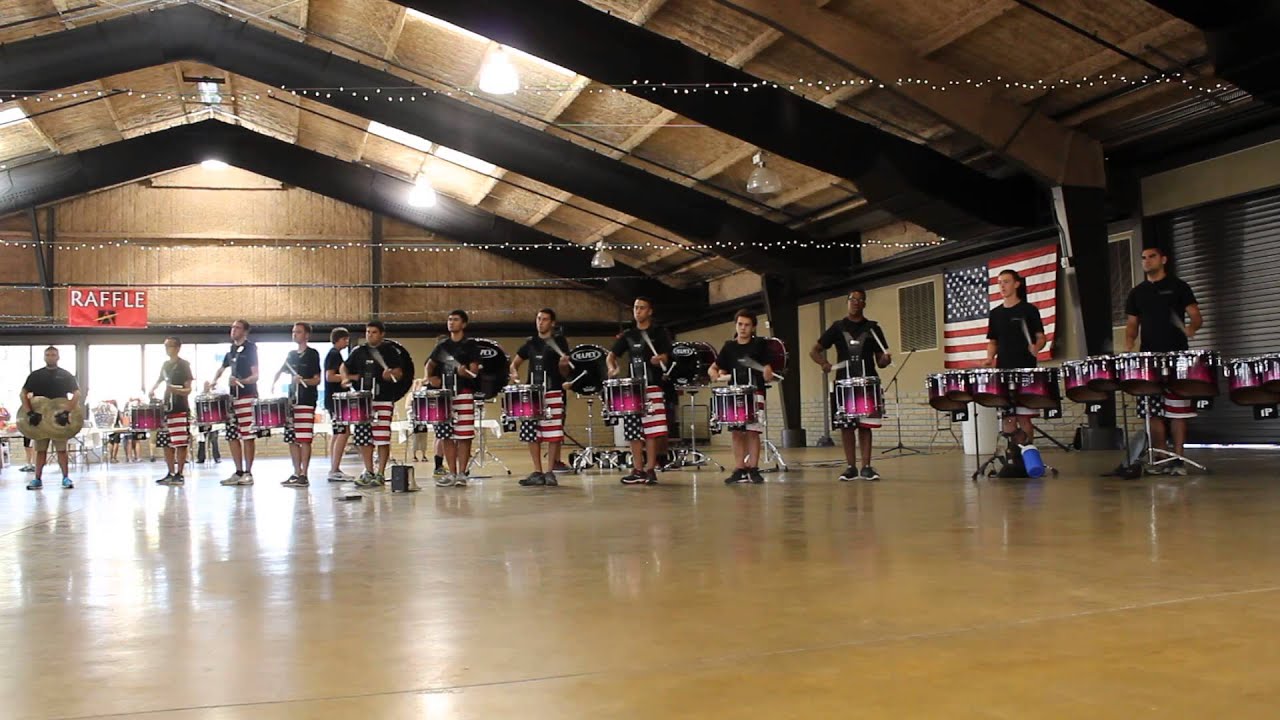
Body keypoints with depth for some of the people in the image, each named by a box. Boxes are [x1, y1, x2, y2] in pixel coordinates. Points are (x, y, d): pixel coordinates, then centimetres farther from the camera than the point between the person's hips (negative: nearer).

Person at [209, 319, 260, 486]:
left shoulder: (250, 348, -4)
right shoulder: (231, 349, 16)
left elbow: (255, 376, -9)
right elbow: (222, 368, 30)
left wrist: (240, 382, -26)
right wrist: (213, 382, 13)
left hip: (247, 396, -8)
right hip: (233, 397, 8)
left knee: (247, 436, -6)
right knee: (232, 436, 7)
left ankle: (248, 473, -2)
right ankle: (239, 472, 13)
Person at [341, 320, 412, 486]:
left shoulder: (391, 351, 2)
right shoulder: (358, 352, 14)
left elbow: (399, 373, -5)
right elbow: (344, 367, 24)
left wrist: (391, 375, -26)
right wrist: (348, 377, 4)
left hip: (384, 399, -4)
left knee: (382, 437, -6)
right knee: (363, 435, 5)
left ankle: (380, 474, 1)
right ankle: (368, 472, 16)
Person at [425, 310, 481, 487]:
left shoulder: (470, 345, 3)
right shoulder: (442, 345, 17)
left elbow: (474, 371, -4)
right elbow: (429, 365, 20)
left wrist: (465, 372, -25)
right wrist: (429, 377, -1)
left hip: (464, 394, -5)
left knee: (463, 435, -6)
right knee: (446, 435, 5)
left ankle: (462, 473, 0)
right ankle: (451, 473, 12)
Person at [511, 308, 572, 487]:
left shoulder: (559, 341, 4)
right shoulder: (530, 343, 15)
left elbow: (564, 373, 3)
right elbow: (514, 363, 23)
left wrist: (564, 364, -20)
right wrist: (514, 372, 1)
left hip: (553, 393, -4)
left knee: (553, 433, -7)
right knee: (531, 433, 3)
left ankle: (550, 472, 2)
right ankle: (537, 472, 10)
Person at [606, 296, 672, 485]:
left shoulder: (659, 332, 4)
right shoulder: (628, 335, 16)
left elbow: (666, 356, -3)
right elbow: (610, 356, 15)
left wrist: (660, 359, -26)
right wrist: (613, 368, -6)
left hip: (653, 387, -4)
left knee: (651, 430, -8)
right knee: (633, 430, 2)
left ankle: (650, 469, -2)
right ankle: (638, 470, 8)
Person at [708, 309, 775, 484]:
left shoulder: (759, 344, 3)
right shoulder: (729, 347, 10)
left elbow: (767, 369, 1)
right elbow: (713, 367, 10)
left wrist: (767, 373, -22)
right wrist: (714, 373, -12)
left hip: (755, 394, -3)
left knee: (753, 432, -7)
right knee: (737, 432, 3)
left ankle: (753, 469, -1)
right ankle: (739, 470, 8)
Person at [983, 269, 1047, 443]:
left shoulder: (1029, 310, 2)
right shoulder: (995, 313, 13)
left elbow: (1041, 338, 1)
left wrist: (1036, 348, -21)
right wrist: (990, 358, -2)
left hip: (1025, 370, -4)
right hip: (1003, 370, 4)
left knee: (1023, 416, -7)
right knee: (1008, 417, 1)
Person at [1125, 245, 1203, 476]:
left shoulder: (1178, 287, 5)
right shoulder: (1137, 292, 14)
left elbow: (1196, 317, 1)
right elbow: (1132, 324, 15)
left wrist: (1190, 329, -21)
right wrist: (1129, 346, -3)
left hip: (1176, 355, -3)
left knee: (1177, 409, -3)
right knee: (1154, 410, 1)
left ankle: (1177, 458, 1)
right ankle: (1159, 458, 6)